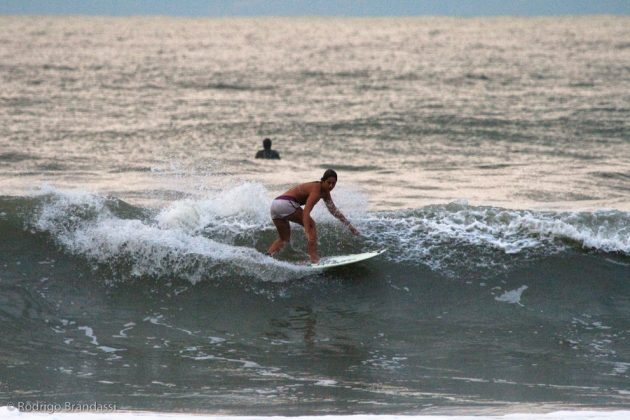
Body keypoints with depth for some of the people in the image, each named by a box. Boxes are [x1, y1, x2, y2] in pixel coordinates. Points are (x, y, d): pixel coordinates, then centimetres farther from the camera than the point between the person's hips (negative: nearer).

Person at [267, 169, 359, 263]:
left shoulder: (325, 192, 14)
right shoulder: (316, 189, -15)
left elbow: (334, 210, 24)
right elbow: (306, 212, -26)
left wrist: (349, 225, 23)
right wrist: (307, 233, -35)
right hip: (285, 203, -10)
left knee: (284, 239, 19)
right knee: (310, 224, -4)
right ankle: (314, 258, -14)